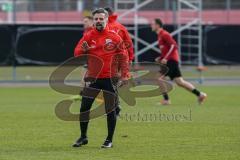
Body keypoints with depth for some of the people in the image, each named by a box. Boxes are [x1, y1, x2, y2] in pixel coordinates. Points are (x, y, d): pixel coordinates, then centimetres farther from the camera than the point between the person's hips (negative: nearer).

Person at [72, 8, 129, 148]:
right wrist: (83, 50, -22)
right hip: (92, 78, 2)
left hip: (110, 79, -2)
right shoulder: (88, 36, 4)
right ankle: (83, 137, 15)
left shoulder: (115, 37, -1)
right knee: (84, 107, -1)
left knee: (110, 110, -1)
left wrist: (125, 75, -3)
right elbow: (77, 53, 0)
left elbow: (123, 56, 2)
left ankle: (109, 140, 9)